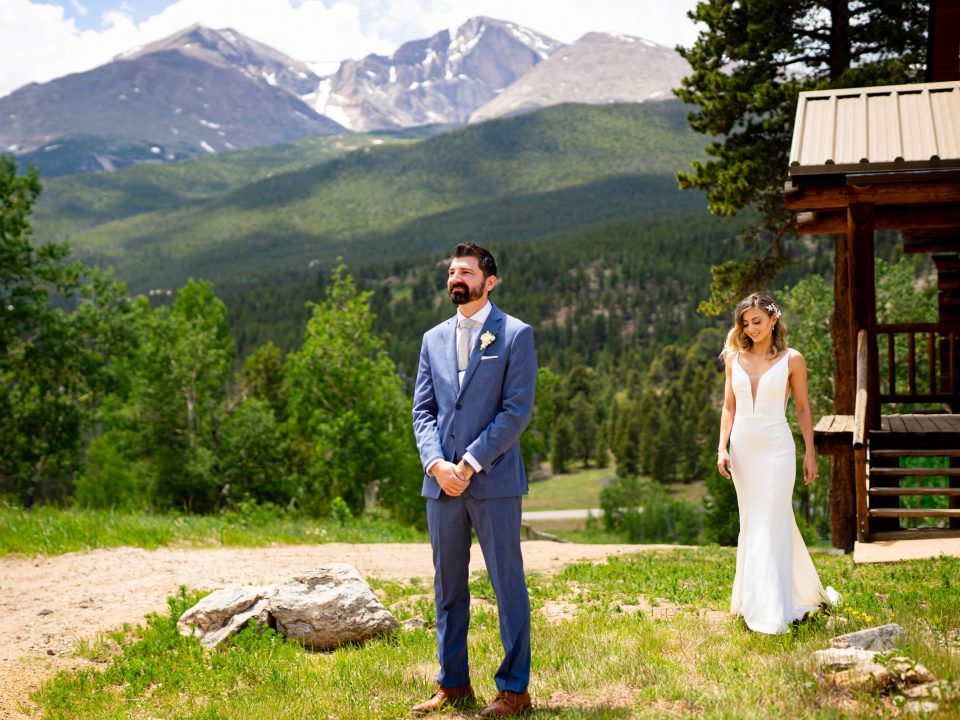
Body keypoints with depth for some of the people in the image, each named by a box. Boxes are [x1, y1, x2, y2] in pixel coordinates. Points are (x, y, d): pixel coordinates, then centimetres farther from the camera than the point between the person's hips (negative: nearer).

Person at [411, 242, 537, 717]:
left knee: (508, 585, 1)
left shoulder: (515, 335, -1)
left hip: (493, 481, -5)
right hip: (441, 482, 5)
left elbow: (517, 410, -8)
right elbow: (422, 410, 10)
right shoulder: (434, 339, 14)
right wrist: (436, 463, -7)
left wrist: (470, 464, -14)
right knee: (448, 587, 11)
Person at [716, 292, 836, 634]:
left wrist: (810, 452, 3)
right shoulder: (734, 358, 7)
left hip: (776, 447, -4)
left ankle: (772, 614, -4)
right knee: (751, 525, 11)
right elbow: (729, 407, 10)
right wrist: (722, 448, 0)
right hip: (743, 447, 4)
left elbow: (803, 408, 4)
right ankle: (751, 599, 25)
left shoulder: (791, 359, -2)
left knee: (771, 525, -7)